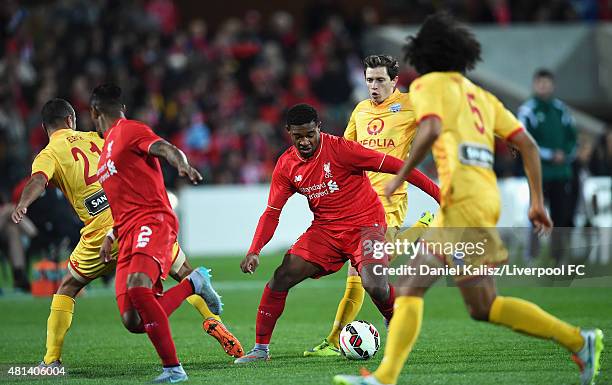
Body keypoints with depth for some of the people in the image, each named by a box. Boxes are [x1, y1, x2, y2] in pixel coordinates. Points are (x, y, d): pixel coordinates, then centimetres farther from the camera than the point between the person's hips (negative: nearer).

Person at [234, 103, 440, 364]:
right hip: (325, 228, 5)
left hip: (365, 223, -5)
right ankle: (260, 349, 3)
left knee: (375, 287, -26)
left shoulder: (340, 149, -17)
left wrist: (439, 194, -15)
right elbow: (272, 213, 4)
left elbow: (393, 166, -15)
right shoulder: (286, 166, -1)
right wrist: (254, 251, -11)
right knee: (280, 279, -11)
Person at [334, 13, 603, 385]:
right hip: (486, 196, 8)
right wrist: (538, 201, 18)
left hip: (463, 198, -8)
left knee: (484, 306, -10)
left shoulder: (429, 84, 3)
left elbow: (431, 130, -18)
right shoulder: (480, 94, 24)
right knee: (409, 286, 9)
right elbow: (528, 144, 17)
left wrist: (400, 177, -9)